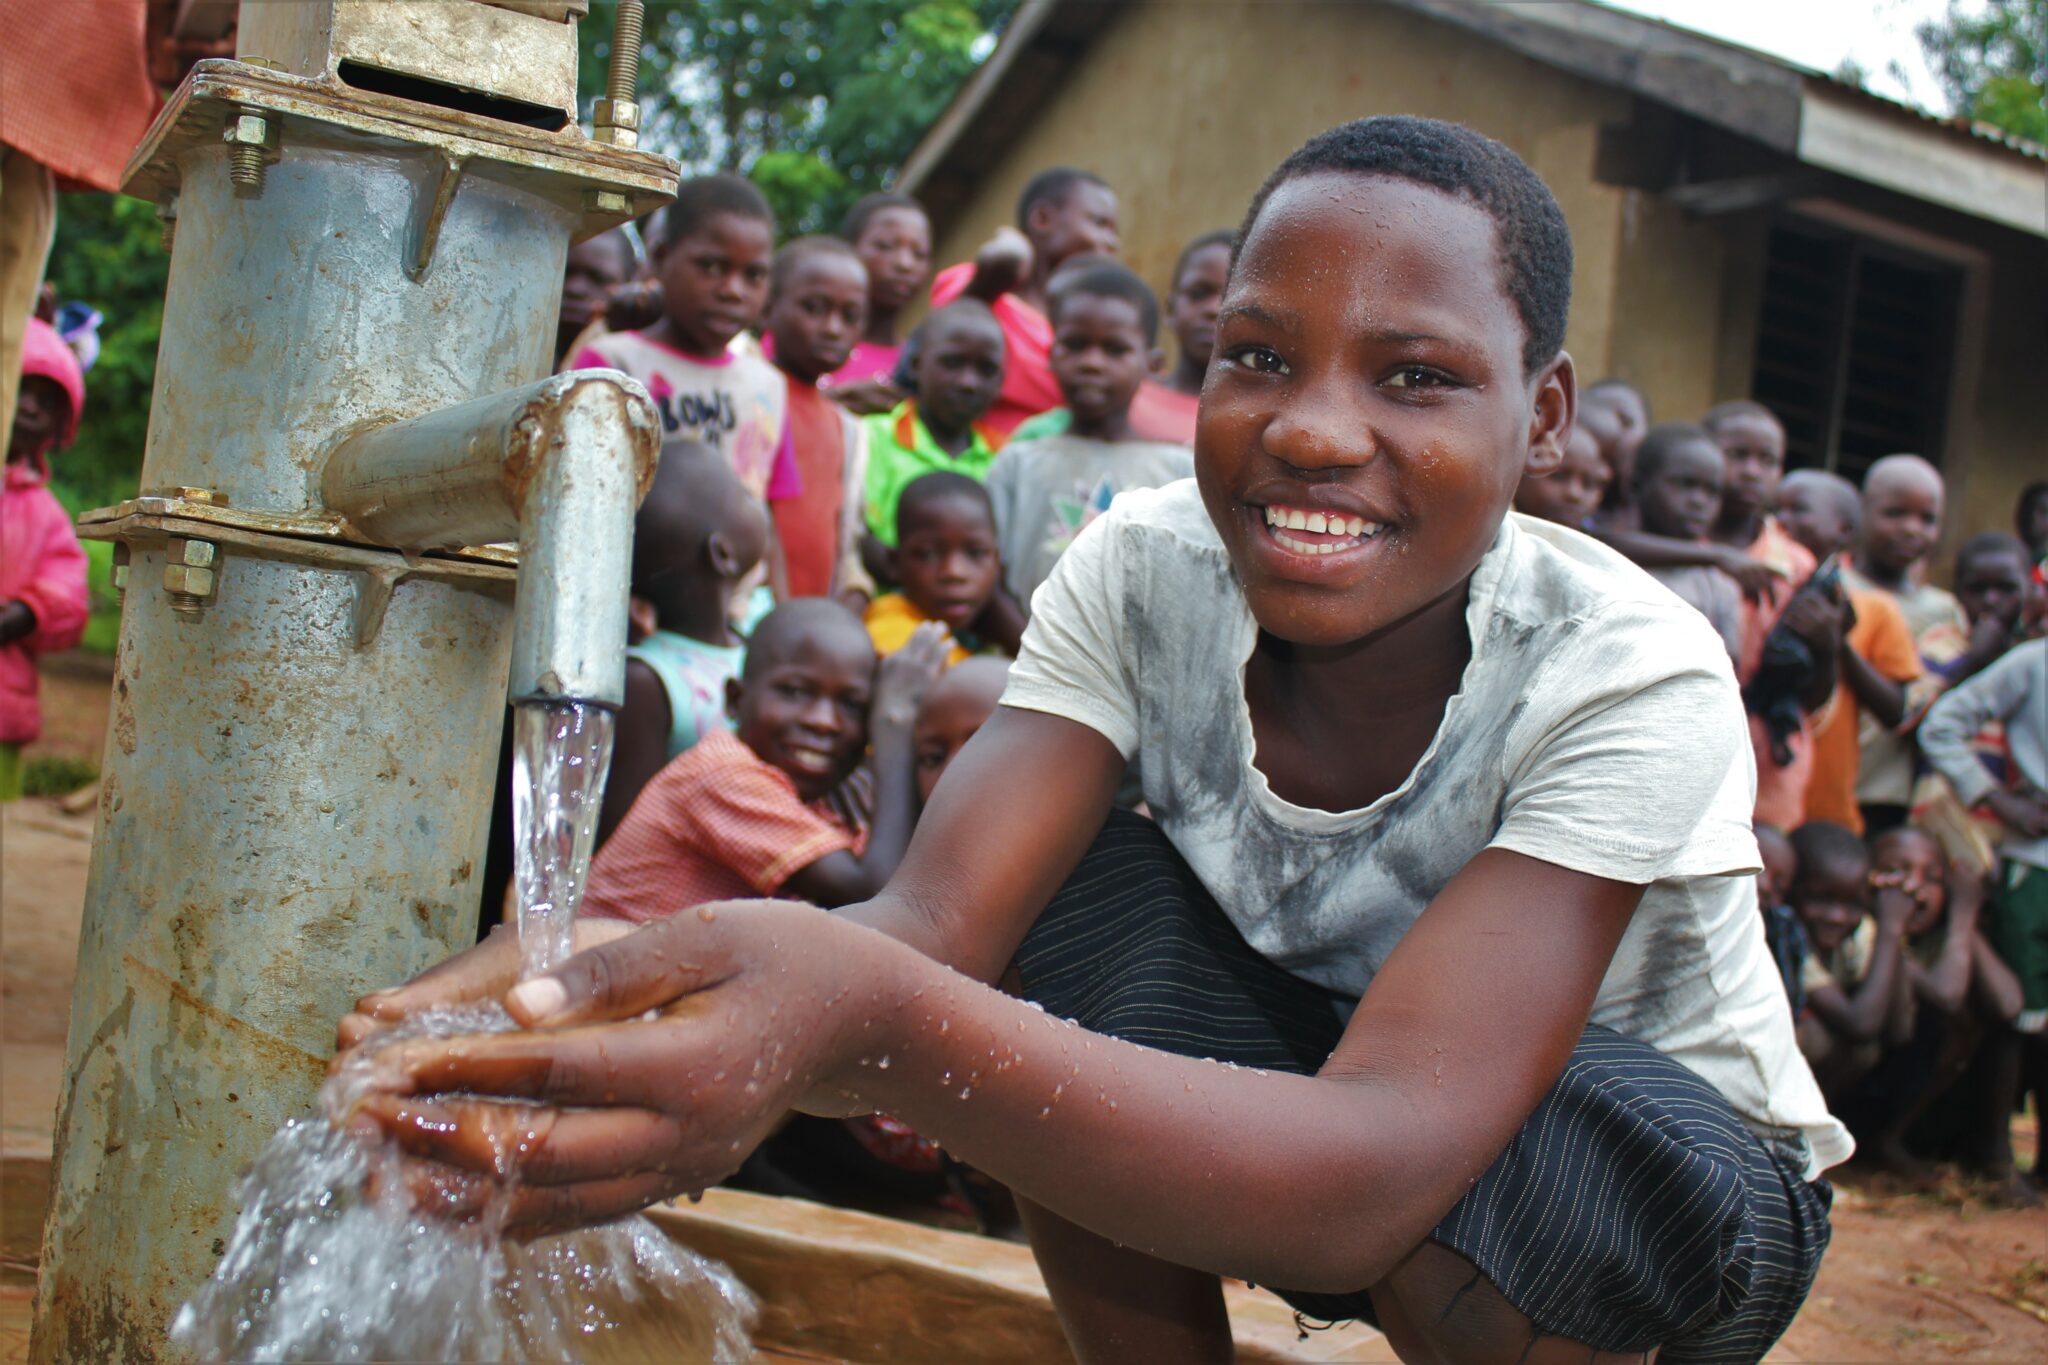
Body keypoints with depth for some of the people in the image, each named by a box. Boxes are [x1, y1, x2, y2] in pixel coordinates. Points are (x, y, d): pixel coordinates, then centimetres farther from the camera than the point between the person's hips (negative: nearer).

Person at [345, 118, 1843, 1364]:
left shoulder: (1634, 684, -31)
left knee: (1486, 1160, -38)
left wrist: (875, 1024, -60)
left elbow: (1379, 1167, -44)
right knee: (1085, 912, -24)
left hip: (1687, 1164, -3)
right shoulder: (1146, 572, -17)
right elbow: (939, 917, -30)